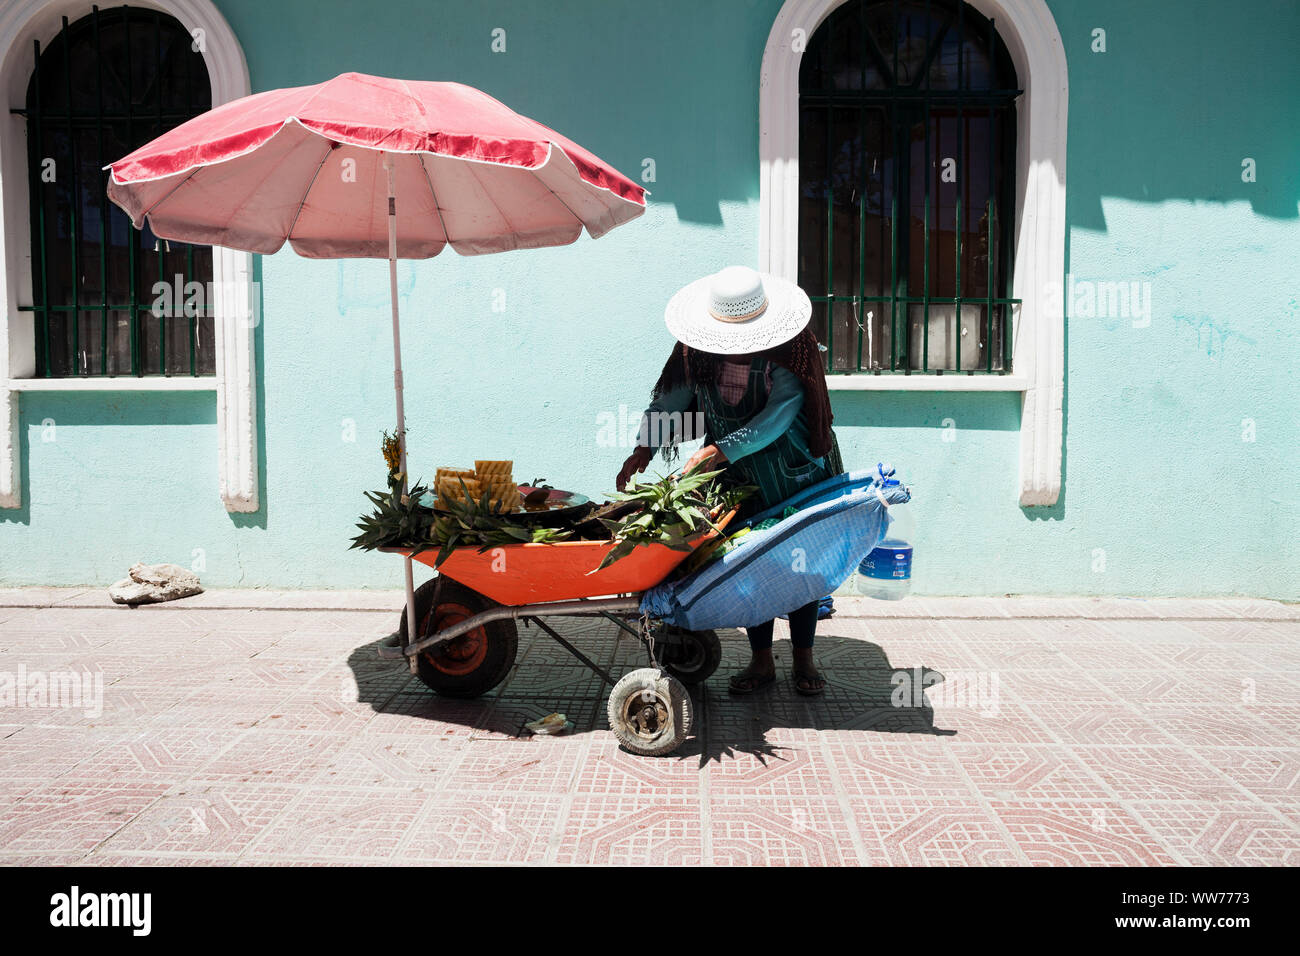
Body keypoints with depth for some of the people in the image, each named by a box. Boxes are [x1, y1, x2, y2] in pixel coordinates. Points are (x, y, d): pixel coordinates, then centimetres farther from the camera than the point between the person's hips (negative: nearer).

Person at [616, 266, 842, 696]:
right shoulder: (698, 347, -10)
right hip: (737, 474, 3)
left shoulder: (790, 350, -23)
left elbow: (777, 417, -31)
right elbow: (673, 395, -5)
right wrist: (645, 447, -18)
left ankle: (803, 660, 20)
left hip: (795, 471, -3)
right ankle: (761, 661, 18)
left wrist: (718, 451, -38)